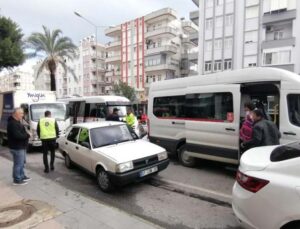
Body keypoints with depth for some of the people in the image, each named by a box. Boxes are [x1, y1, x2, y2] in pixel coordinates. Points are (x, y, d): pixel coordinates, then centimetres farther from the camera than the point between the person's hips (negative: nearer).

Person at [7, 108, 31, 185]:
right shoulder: (13, 123, -21)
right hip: (17, 147, -11)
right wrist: (27, 135, -17)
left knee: (21, 162, 20)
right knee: (18, 164, -1)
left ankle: (22, 176, 33)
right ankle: (17, 180, 11)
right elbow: (17, 135, -30)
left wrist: (26, 134, 2)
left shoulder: (17, 122, 14)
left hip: (20, 146, 11)